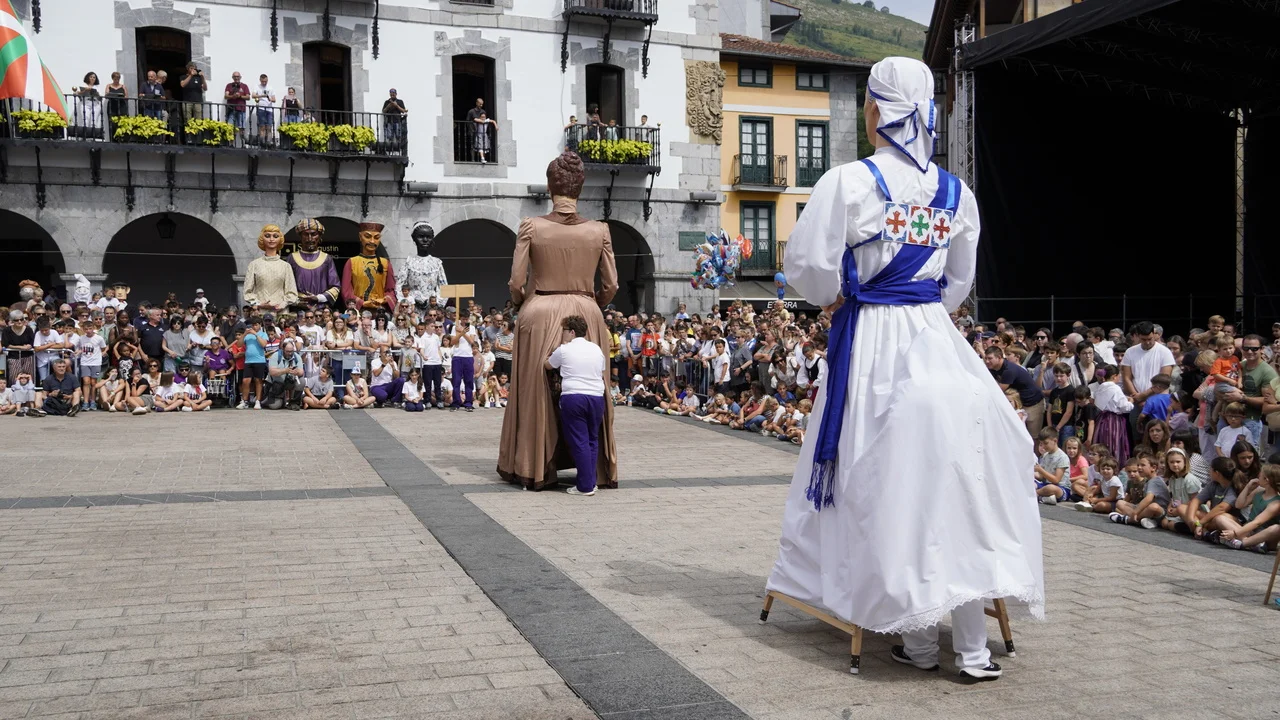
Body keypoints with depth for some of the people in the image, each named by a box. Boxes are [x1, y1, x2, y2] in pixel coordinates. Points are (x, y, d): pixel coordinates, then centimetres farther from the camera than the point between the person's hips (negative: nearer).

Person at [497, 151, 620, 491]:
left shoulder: (531, 226, -6)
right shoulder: (599, 230, -1)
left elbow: (516, 282, -6)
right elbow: (611, 285, 1)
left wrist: (521, 303, 15)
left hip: (539, 314, -1)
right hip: (586, 315, 1)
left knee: (536, 393, 10)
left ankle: (534, 468, 16)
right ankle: (594, 467, 17)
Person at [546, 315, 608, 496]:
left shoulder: (564, 350, 0)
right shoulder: (597, 349, 13)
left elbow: (548, 365, 17)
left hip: (573, 398, -4)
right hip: (597, 397, 5)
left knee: (579, 442, -2)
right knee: (593, 439, 13)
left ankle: (585, 486, -2)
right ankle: (591, 481, 15)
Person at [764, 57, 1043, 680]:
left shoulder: (850, 181, -9)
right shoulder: (956, 193, 7)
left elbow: (807, 263, -11)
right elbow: (960, 280, 16)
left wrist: (835, 299, 8)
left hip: (871, 345, -4)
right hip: (936, 338, 4)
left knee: (887, 482, 5)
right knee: (951, 473, 5)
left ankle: (918, 637, 11)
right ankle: (972, 647, 6)